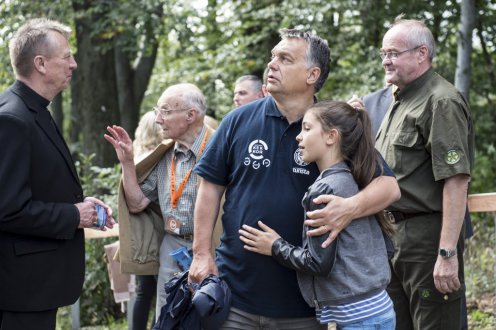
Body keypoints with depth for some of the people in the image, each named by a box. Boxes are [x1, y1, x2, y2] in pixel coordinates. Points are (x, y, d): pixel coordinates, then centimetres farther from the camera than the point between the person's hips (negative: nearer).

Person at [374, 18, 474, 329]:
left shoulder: (441, 102, -13)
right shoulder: (400, 101, 18)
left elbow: (456, 180, -22)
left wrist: (448, 253, -26)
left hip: (427, 234, -10)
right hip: (393, 231, 10)